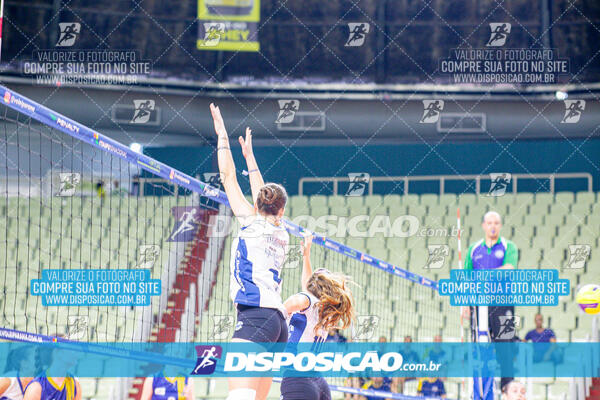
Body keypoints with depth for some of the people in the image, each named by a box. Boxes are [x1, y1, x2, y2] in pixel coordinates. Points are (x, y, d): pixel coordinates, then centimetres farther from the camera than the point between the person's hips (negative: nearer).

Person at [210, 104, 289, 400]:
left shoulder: (252, 222, 5)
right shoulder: (281, 234, 22)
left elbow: (228, 177, 11)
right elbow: (262, 195, 38)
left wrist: (222, 136, 21)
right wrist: (249, 156, 48)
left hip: (255, 317, -8)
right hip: (277, 322, 8)